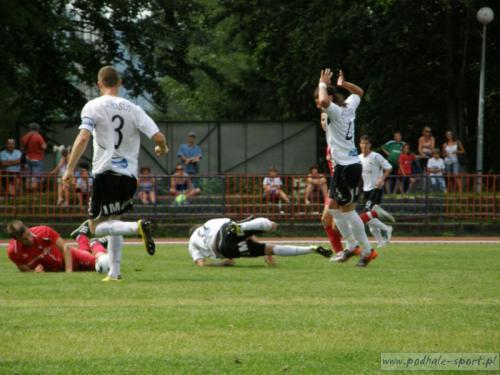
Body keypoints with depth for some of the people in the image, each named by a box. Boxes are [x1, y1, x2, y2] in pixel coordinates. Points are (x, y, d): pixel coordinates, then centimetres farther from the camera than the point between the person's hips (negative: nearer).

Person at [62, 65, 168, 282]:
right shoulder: (133, 109, 9)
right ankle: (114, 272, 15)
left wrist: (70, 169, -12)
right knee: (113, 221, 21)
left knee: (96, 228, -3)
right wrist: (162, 149, 25)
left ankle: (137, 227, -27)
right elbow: (158, 137, 2)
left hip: (106, 173, -5)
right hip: (129, 175, 5)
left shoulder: (93, 107, -2)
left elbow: (83, 137, -15)